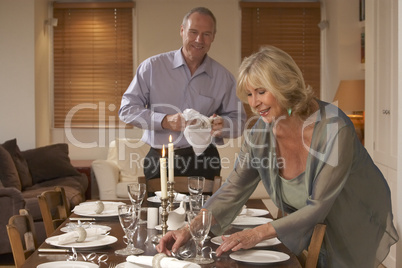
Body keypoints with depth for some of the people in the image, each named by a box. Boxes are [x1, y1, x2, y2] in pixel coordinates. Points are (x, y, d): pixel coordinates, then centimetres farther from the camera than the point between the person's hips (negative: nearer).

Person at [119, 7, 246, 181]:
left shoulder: (223, 77, 7)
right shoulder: (152, 67, 1)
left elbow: (239, 121, 11)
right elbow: (127, 109, -1)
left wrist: (222, 125, -13)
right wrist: (164, 121, -15)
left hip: (204, 162, 1)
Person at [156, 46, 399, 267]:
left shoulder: (334, 128, -30)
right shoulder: (261, 133, -14)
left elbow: (318, 207, -28)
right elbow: (233, 191, -9)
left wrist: (259, 233, -34)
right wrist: (190, 230, -22)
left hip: (357, 235, -4)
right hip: (312, 233, 4)